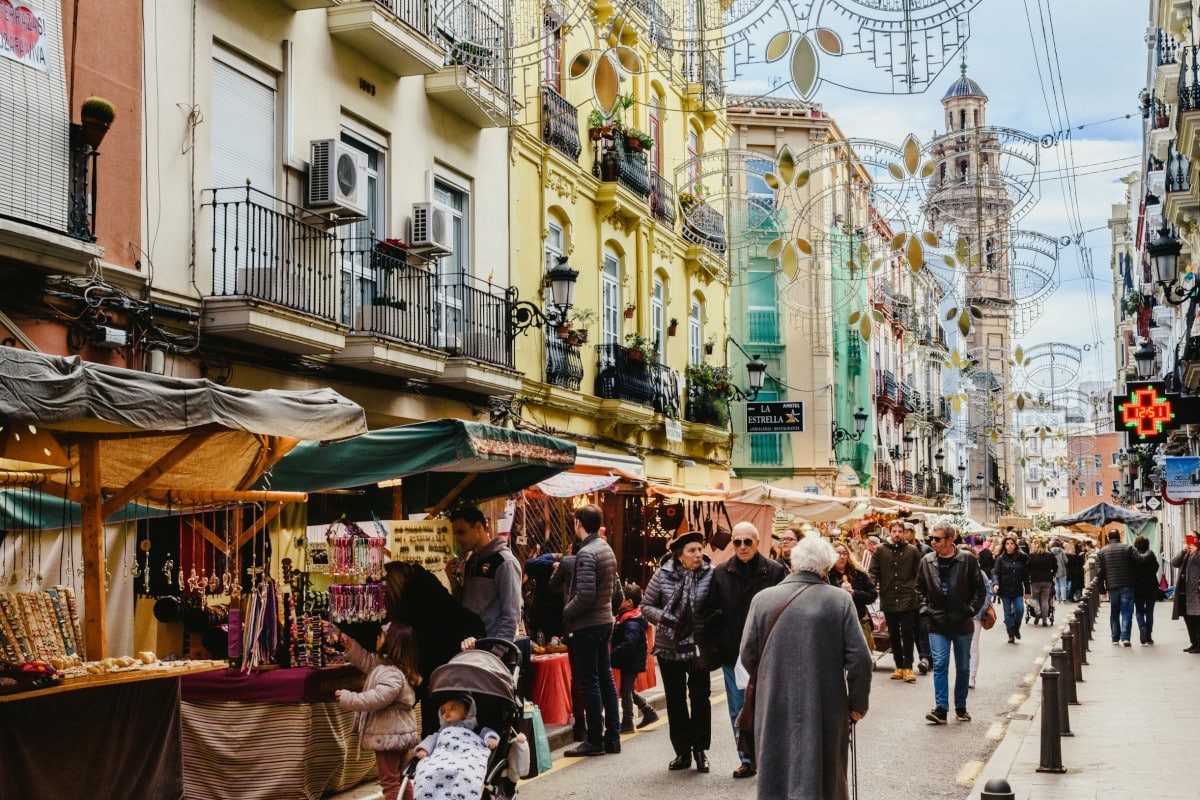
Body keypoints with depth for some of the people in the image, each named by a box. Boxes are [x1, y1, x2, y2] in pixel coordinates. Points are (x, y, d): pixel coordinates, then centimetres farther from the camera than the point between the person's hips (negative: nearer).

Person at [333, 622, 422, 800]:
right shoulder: (383, 664, 10)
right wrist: (350, 646, 12)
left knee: (389, 780, -3)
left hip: (389, 735, -11)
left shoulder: (392, 674, -24)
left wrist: (348, 698, -26)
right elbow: (367, 661, 24)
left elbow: (378, 698, -33)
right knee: (399, 778, 18)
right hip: (399, 733, 11)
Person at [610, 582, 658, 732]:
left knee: (625, 691, -1)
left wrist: (612, 656, -30)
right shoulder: (623, 617, 9)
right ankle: (649, 712, 27)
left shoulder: (632, 622, -23)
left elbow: (628, 645, -31)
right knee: (628, 690, 19)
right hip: (630, 662, 10)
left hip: (632, 662, -10)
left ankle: (627, 723, 9)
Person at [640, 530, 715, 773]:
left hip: (698, 646, -2)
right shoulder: (663, 574, -5)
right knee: (675, 699, 9)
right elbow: (646, 605, 4)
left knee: (700, 697, 3)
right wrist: (664, 618, -14)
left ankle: (699, 749, 18)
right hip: (669, 646, 2)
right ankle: (682, 751, 21)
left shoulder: (710, 574, -9)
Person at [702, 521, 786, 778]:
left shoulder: (775, 571, -4)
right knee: (738, 711, 9)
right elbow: (711, 612, 7)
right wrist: (717, 645, 0)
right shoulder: (721, 573, 4)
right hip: (732, 654, 3)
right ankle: (747, 760, 19)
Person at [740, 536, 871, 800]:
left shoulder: (763, 599, -3)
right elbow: (859, 658, -9)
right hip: (825, 708, -1)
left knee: (776, 778, 13)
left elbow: (748, 656, 1)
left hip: (774, 707, 1)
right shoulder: (840, 600, -6)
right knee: (827, 775, 13)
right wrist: (858, 704, 5)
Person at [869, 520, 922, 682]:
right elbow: (874, 572, 3)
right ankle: (899, 666, 20)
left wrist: (916, 589, -5)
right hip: (888, 600, 2)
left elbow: (919, 574, 5)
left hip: (907, 600, -2)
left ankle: (907, 667, 3)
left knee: (907, 634, -3)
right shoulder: (881, 551, 6)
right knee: (894, 635, 10)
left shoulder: (912, 551, 4)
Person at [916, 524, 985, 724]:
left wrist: (970, 610, -8)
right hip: (938, 624, 1)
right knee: (940, 664, -9)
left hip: (962, 624, -1)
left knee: (963, 667, 11)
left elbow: (980, 590, -1)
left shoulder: (967, 561, -7)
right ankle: (941, 708, -9)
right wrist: (926, 609, -1)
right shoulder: (927, 561, 0)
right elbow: (920, 589, 11)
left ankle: (961, 707, 23)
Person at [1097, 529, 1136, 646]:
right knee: (1126, 612, -2)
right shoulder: (1128, 548, -1)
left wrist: (1102, 587, 8)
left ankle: (1115, 638, 14)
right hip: (1127, 585, -2)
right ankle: (1125, 637, -13)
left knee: (1114, 613, 12)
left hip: (1112, 586, 2)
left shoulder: (1102, 551, 4)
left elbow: (1101, 570, 4)